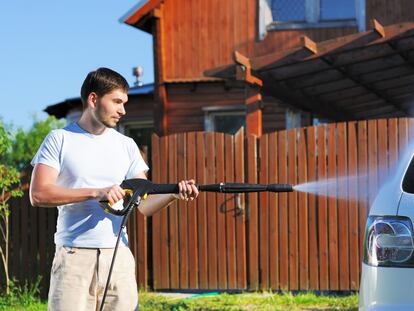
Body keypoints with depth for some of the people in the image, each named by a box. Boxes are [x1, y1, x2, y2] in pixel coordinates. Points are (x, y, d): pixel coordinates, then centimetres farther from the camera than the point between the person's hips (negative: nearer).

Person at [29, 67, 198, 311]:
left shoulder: (126, 145, 13)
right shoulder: (60, 140, 2)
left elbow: (143, 204, 6)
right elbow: (38, 194, -10)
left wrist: (174, 194, -14)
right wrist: (96, 192, -17)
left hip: (119, 256, 3)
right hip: (74, 256, -3)